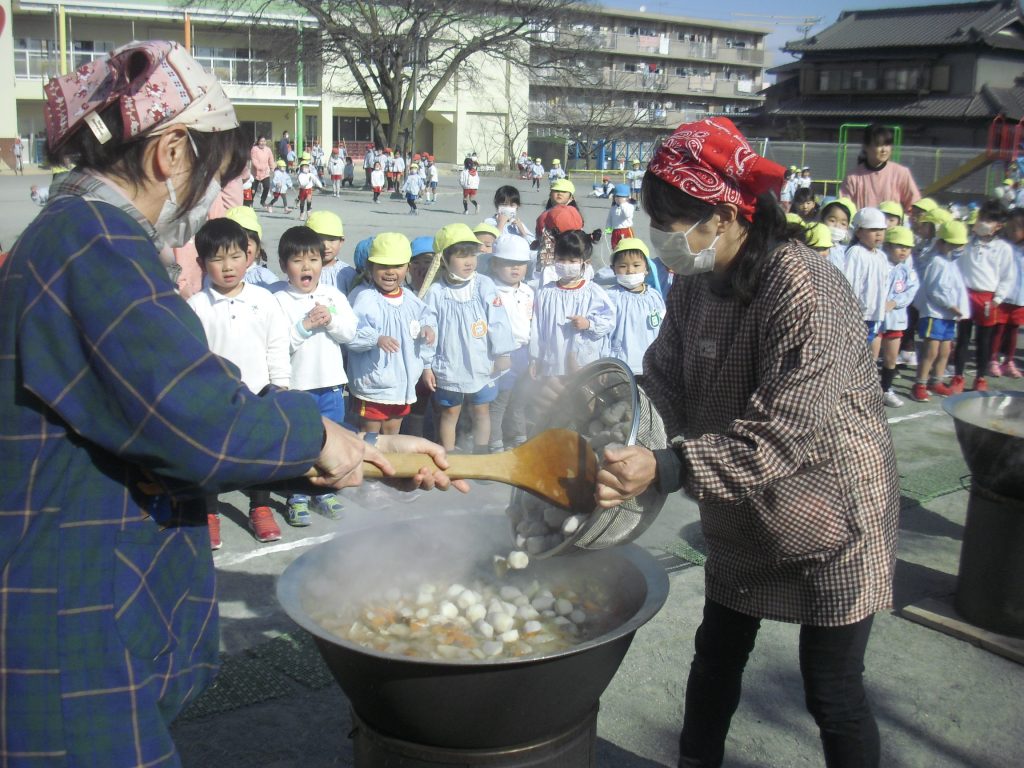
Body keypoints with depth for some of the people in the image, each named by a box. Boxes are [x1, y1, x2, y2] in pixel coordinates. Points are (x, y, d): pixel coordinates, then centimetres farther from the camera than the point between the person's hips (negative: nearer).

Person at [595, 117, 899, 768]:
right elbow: (667, 379, 0)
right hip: (742, 519, 8)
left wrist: (666, 470, -41)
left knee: (833, 689, 5)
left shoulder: (805, 291, -29)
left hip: (832, 519, -7)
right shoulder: (696, 282, -3)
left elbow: (782, 435, -34)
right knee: (718, 653, 21)